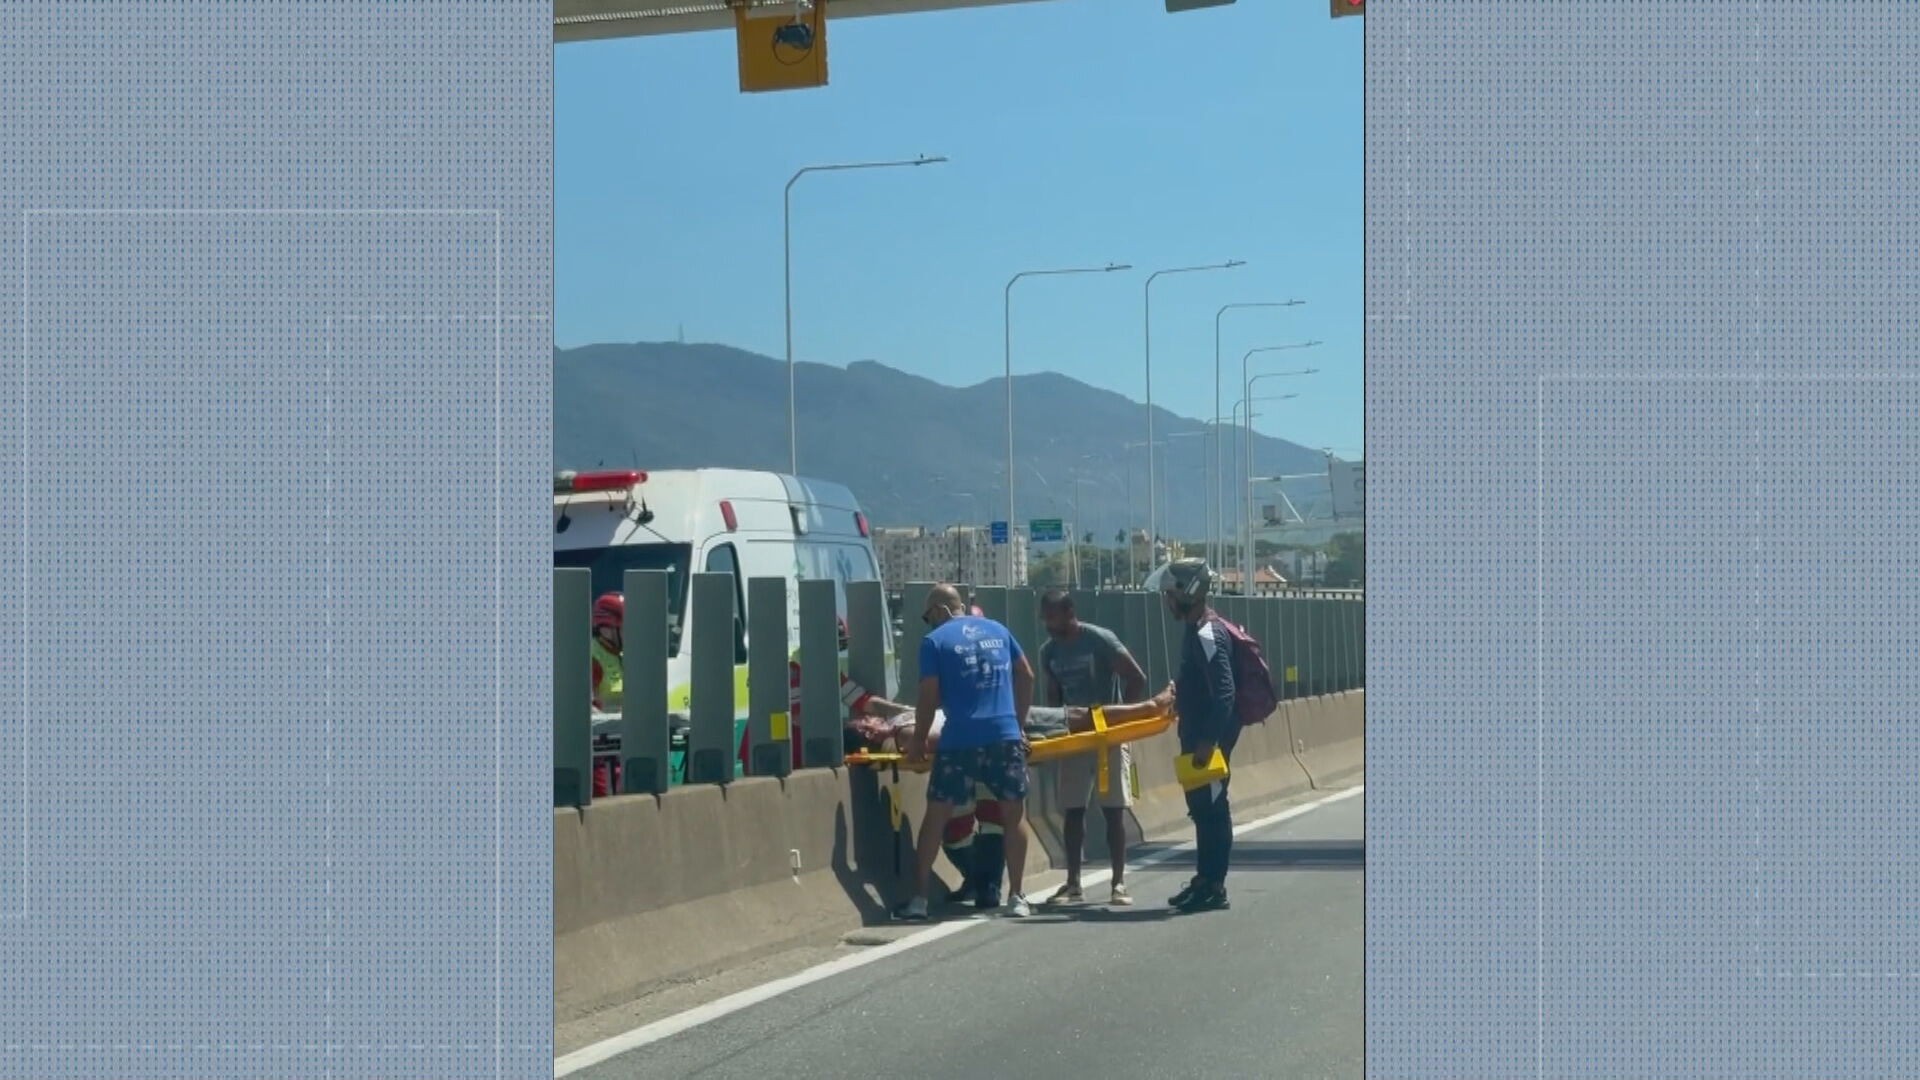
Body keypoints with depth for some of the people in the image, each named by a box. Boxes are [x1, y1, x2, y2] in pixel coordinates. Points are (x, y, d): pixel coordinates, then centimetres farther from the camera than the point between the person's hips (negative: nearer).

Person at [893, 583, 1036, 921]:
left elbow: (929, 697, -3)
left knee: (936, 816, 4)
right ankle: (1016, 898, 8)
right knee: (1014, 814, 10)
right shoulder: (998, 630, 14)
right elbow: (1026, 677, 18)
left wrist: (918, 741, 7)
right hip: (1005, 737, 3)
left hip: (960, 741, -3)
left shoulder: (935, 641, 1)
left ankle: (918, 899, 4)